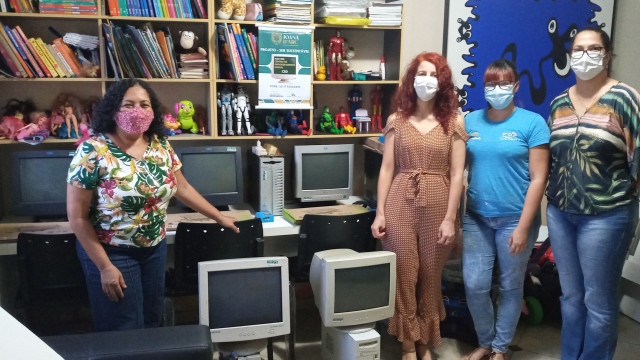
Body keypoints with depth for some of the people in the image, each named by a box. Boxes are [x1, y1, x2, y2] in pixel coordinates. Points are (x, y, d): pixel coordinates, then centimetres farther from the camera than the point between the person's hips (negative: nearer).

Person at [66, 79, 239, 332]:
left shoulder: (161, 146, -3)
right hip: (112, 253, -5)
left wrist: (221, 218, 12)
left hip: (155, 248, 5)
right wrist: (105, 266, -15)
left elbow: (182, 189, 10)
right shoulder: (93, 152, -19)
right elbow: (77, 217, -15)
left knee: (153, 322, 17)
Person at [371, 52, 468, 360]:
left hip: (437, 205, 0)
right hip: (400, 204, 1)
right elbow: (387, 169, 3)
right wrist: (380, 213, -2)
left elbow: (457, 174, -3)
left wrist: (450, 218, -8)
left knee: (431, 277, 10)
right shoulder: (396, 120, 5)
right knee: (403, 275, 4)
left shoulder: (454, 121, 1)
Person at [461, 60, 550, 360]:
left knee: (510, 287, 10)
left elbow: (538, 178, -8)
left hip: (514, 218, -3)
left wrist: (523, 226, -13)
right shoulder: (471, 121, 5)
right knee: (474, 285, 4)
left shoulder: (532, 123, -6)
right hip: (476, 218, 3)